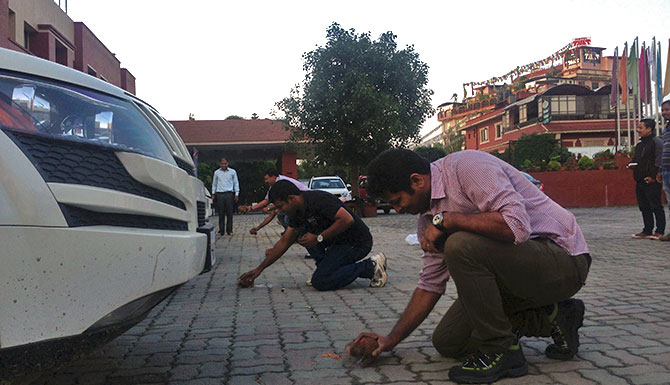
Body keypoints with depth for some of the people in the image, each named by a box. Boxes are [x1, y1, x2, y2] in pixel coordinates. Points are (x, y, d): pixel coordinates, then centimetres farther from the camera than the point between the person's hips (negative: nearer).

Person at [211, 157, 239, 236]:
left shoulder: (233, 172, 9)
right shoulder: (216, 172, 12)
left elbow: (236, 183, 12)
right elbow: (214, 184, 20)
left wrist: (236, 194, 5)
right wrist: (213, 193, 14)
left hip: (229, 194, -1)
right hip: (219, 194, 1)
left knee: (229, 213, -3)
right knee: (221, 213, -1)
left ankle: (229, 230, 3)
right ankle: (221, 230, 4)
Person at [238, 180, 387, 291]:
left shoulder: (318, 199, -23)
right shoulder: (298, 212, 6)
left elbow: (347, 219, -30)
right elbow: (285, 241, 12)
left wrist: (318, 238, -23)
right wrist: (259, 269, 11)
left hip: (358, 243, -9)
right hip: (339, 240, 9)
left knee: (319, 282, -16)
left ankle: (370, 267, -9)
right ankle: (327, 267, 10)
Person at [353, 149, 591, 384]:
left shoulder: (467, 166, -21)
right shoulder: (427, 217, 6)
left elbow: (516, 225, -34)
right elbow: (431, 284, 11)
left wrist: (444, 220, -26)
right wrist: (393, 338, 9)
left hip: (564, 259, -9)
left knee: (460, 245, -32)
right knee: (447, 342, 7)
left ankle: (501, 351, -14)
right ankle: (550, 317, 12)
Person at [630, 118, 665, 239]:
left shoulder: (657, 142, -8)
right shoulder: (640, 144, 19)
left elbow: (659, 161, -15)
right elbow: (635, 159, 30)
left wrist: (653, 176, -20)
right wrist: (631, 164, 7)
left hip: (652, 181, -9)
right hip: (640, 181, 9)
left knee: (656, 207, -3)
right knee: (644, 207, 11)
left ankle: (660, 231, 2)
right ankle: (647, 231, 17)